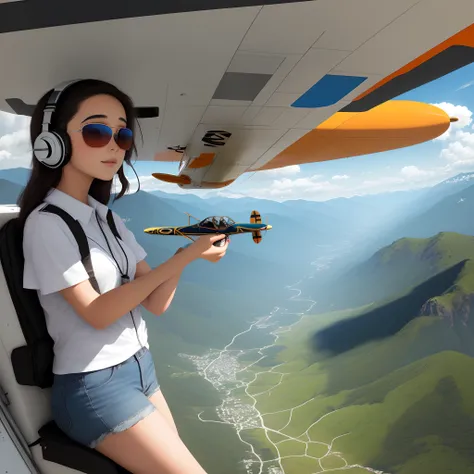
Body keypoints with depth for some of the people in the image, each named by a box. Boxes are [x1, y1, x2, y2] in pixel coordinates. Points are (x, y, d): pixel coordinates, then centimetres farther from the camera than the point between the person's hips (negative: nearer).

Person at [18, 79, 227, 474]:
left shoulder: (108, 218, 6)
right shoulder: (47, 223, -15)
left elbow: (156, 303, 0)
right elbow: (96, 314, -20)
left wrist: (190, 249, -18)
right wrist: (184, 258, -26)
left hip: (139, 367, 7)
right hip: (94, 387, -7)